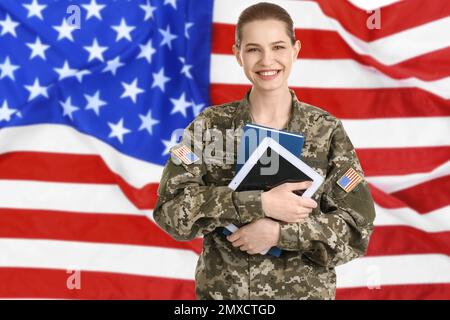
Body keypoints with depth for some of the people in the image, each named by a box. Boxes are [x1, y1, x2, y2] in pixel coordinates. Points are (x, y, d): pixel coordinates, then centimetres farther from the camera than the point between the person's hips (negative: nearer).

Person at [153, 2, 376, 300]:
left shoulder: (327, 130, -4)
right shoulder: (210, 125, -4)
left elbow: (358, 228, -8)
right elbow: (170, 207, -15)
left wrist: (279, 233, -21)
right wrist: (261, 203, -23)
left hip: (305, 291, 0)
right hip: (220, 291, 0)